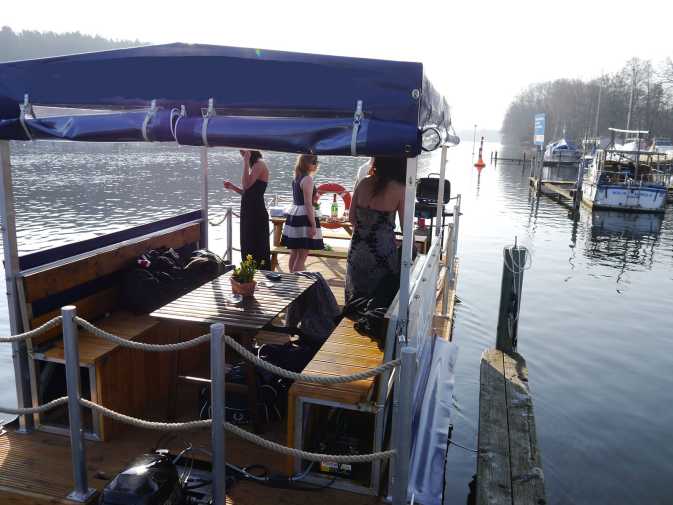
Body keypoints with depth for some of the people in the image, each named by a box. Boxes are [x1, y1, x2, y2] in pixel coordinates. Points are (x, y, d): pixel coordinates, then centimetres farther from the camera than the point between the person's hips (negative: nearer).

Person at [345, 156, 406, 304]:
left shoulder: (364, 183, 1)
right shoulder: (399, 190, -10)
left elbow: (351, 217, 7)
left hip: (357, 250, 4)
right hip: (382, 251, -4)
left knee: (356, 297, 19)